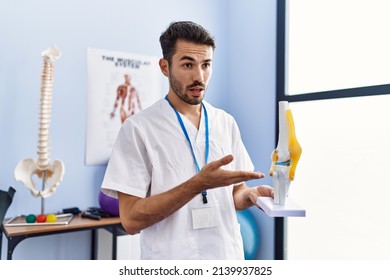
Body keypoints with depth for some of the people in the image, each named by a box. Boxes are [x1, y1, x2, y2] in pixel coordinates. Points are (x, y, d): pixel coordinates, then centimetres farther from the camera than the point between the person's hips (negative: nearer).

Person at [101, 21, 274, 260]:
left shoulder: (227, 123, 1)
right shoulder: (139, 128, -13)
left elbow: (234, 192, 9)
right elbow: (131, 219, -17)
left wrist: (251, 194, -13)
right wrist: (199, 184, -26)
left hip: (228, 254, 4)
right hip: (172, 256, -4)